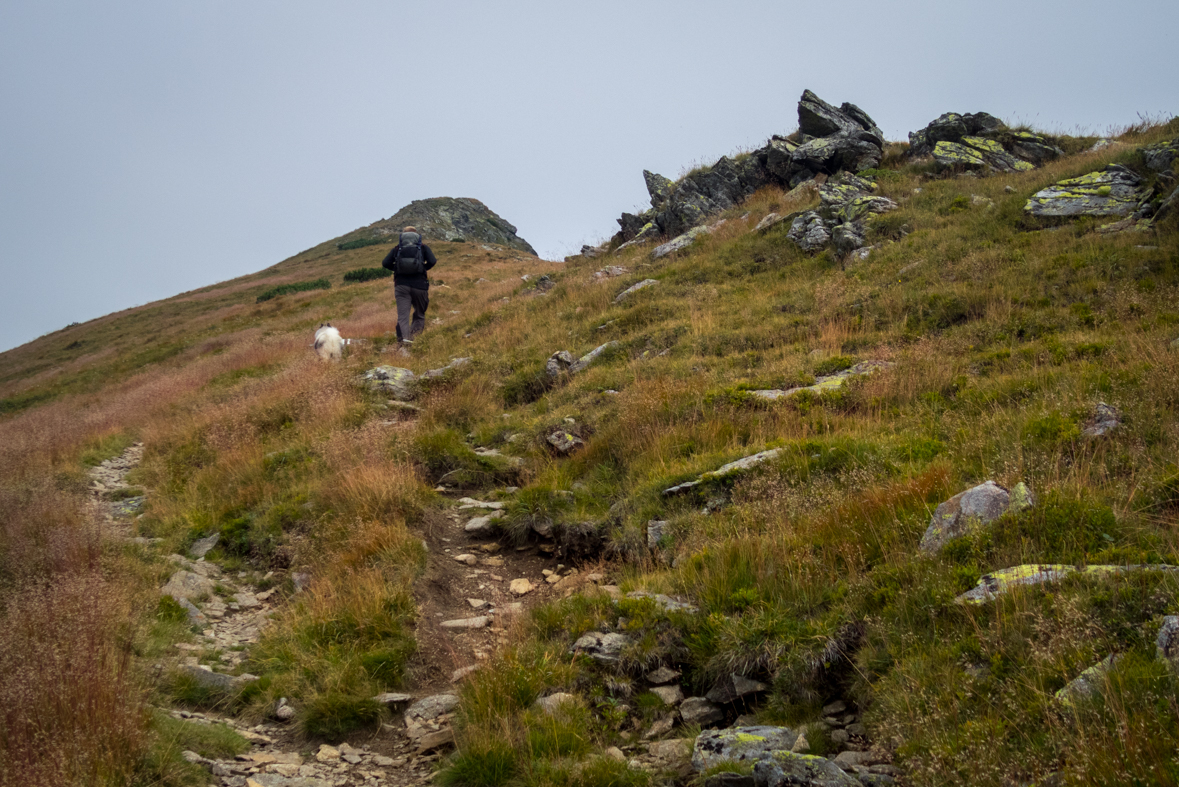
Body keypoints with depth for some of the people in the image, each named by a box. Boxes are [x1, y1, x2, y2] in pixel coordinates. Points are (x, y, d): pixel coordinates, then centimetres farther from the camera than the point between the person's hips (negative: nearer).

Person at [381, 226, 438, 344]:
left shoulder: (397, 248, 15)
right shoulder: (423, 247, 12)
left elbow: (385, 263, 4)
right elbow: (432, 261, -4)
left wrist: (396, 269, 18)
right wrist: (423, 268, 13)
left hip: (401, 284, 0)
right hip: (419, 284, 0)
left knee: (402, 315, -3)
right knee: (419, 314, 15)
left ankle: (404, 336, -23)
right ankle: (414, 332, -6)